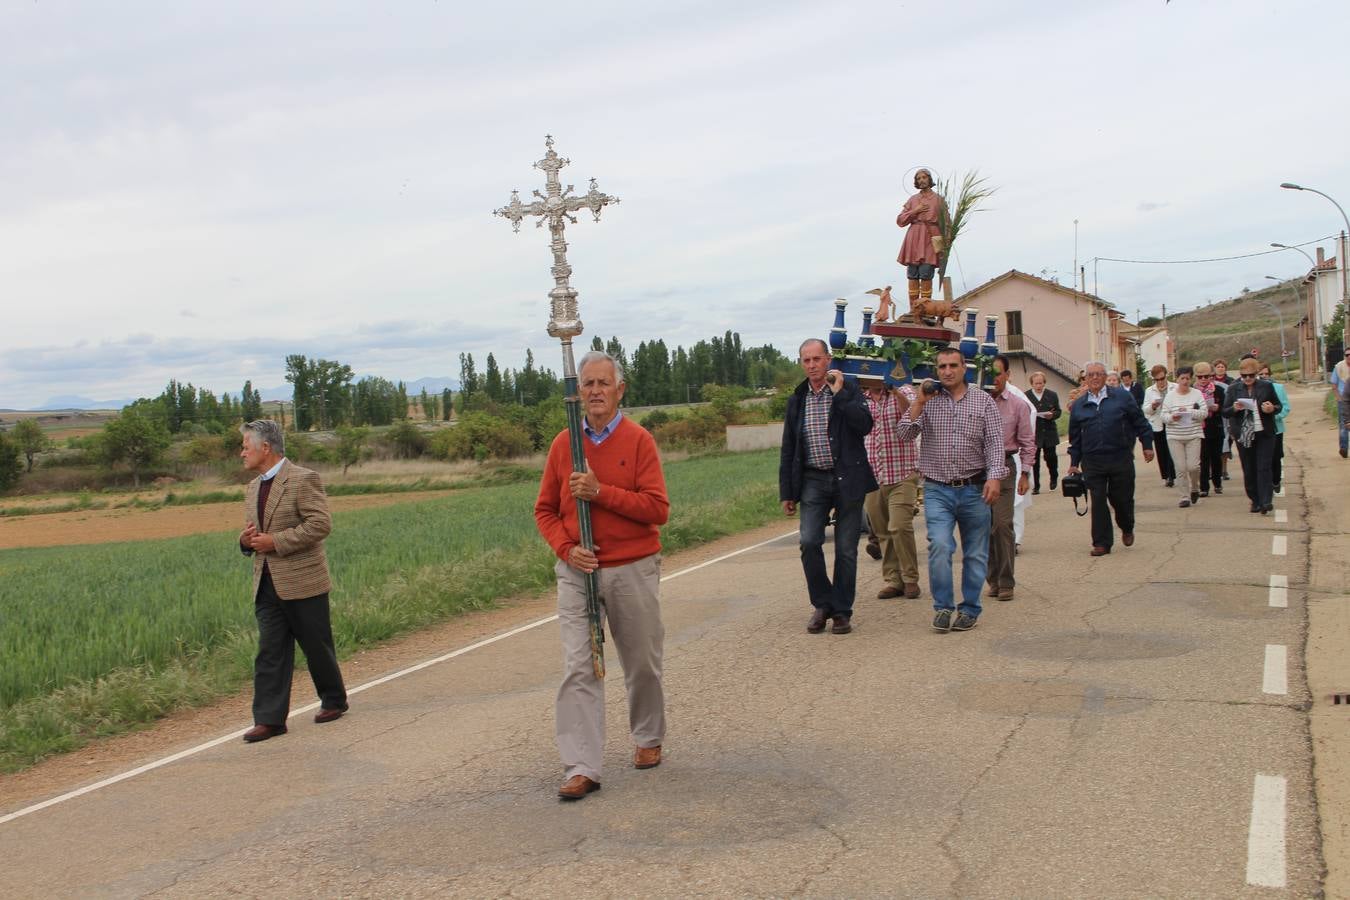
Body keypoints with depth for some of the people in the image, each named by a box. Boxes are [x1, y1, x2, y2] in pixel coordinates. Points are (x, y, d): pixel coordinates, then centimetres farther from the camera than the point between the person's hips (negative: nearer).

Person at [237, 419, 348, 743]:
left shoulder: (303, 480, -10)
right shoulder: (253, 488, 17)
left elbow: (320, 524, -18)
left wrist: (276, 542, -20)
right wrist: (246, 540, 2)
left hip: (302, 582, -7)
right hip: (267, 583, 7)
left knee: (317, 647, 6)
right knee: (269, 653, 2)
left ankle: (334, 701, 25)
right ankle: (269, 719, 3)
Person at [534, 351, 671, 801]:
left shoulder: (639, 440, -5)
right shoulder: (563, 444, 5)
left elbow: (658, 509, -12)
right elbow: (545, 510, 10)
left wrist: (600, 492, -19)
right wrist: (566, 548, -8)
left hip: (633, 570, -2)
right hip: (577, 571, 2)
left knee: (642, 663, 12)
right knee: (578, 668, -6)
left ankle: (648, 738, 36)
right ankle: (581, 768, -4)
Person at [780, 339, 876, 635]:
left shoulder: (848, 387, -1)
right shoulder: (797, 400, 10)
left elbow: (865, 425, -16)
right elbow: (788, 450, 14)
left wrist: (839, 393, -17)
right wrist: (786, 492, 10)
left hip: (847, 479, -2)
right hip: (813, 480, 2)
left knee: (846, 549, 2)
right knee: (809, 541, -12)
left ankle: (842, 611, 15)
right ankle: (822, 605, 7)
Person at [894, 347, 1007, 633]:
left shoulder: (983, 401, 5)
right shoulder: (927, 401, 7)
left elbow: (995, 441, -1)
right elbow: (904, 434, -3)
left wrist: (994, 477, -13)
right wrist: (920, 402, -11)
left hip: (974, 489, 1)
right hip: (938, 491, -1)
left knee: (975, 554, 6)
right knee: (939, 546, -16)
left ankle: (969, 609, 19)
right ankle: (943, 607, -4)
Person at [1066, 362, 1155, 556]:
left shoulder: (1122, 397, 3)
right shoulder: (1079, 405, 8)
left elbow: (1139, 422, 7)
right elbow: (1075, 436, 13)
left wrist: (1147, 445, 5)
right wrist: (1074, 463, 11)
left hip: (1120, 459, -1)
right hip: (1092, 462, 1)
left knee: (1122, 498, 7)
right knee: (1098, 502, -1)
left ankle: (1127, 529, 36)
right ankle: (1101, 542, 6)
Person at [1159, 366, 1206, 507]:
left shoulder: (1197, 394, 4)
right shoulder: (1170, 395, 5)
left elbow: (1205, 412, -2)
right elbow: (1163, 414, 3)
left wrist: (1189, 412, -16)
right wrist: (1171, 417, -17)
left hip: (1194, 435, 0)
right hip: (1175, 436, 1)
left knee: (1193, 466, -8)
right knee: (1181, 468, -2)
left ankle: (1195, 489, 21)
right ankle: (1185, 497, 7)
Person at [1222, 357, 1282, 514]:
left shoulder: (1266, 387, 3)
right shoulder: (1233, 389, 5)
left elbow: (1279, 406, 11)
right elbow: (1225, 412, 6)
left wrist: (1272, 409, -12)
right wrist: (1234, 409, -16)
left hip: (1264, 434, -2)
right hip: (1243, 435, 2)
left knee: (1264, 468, -8)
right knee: (1249, 470, 6)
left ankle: (1266, 501, -10)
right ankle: (1255, 501, 17)